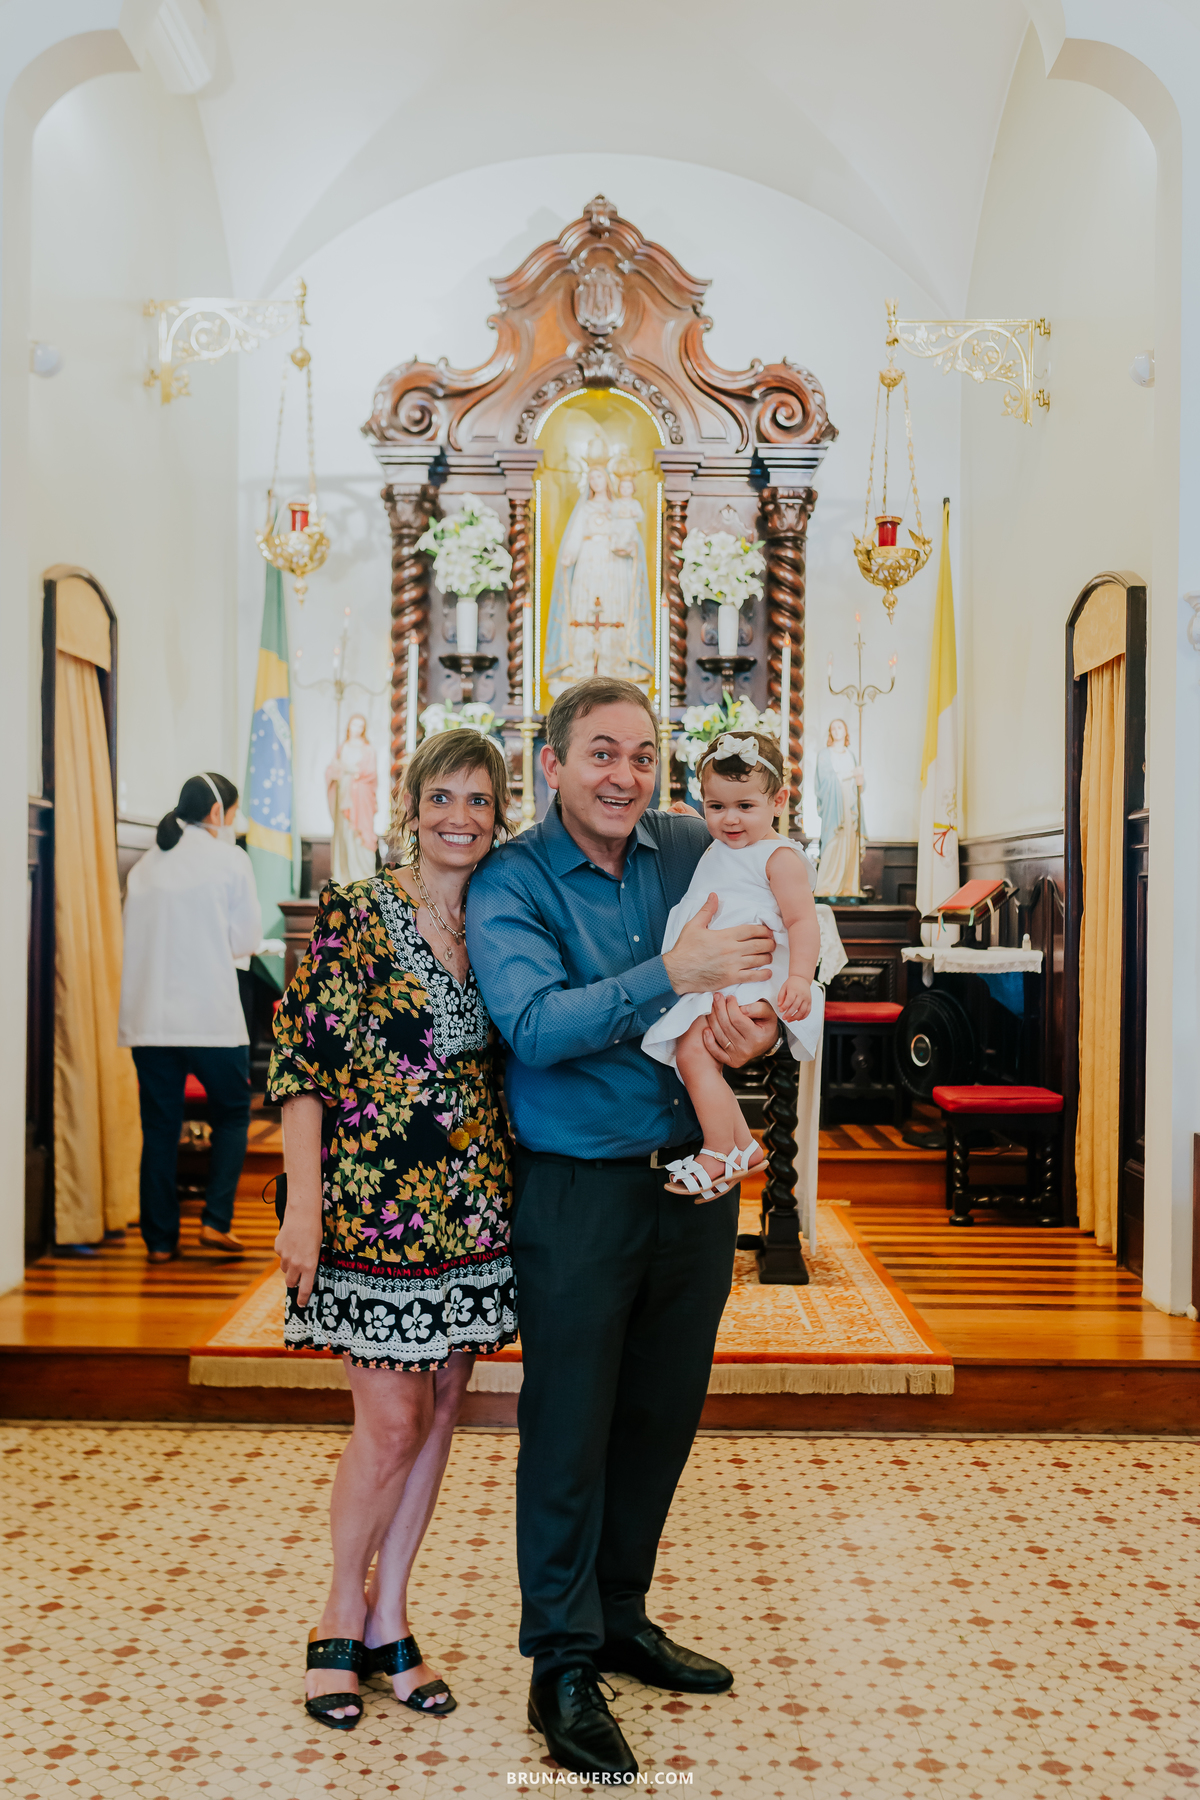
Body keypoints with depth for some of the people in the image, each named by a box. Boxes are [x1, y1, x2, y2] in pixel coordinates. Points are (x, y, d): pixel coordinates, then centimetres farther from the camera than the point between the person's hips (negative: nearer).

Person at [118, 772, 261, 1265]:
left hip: (147, 1018, 4)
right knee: (232, 1117, 14)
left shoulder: (145, 864, 9)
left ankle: (160, 1238, 13)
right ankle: (215, 1220, 4)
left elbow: (136, 937, 12)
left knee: (159, 1129, 9)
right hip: (211, 1017, -4)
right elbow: (247, 939, 1)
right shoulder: (229, 859, -3)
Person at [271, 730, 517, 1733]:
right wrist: (305, 1201, -15)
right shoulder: (354, 915, -8)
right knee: (391, 1422, 0)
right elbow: (300, 1059, -10)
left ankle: (389, 1620, 28)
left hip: (472, 1211, 5)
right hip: (375, 1204, -5)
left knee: (437, 1413, 11)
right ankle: (341, 1619, 23)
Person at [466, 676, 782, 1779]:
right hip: (578, 1189, -4)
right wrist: (671, 976, -33)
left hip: (697, 1179, 5)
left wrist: (766, 1026, -14)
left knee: (663, 1413, 17)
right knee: (570, 1428, 5)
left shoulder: (695, 850, 2)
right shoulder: (509, 887, -10)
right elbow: (536, 1024, -25)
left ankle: (621, 1618, 38)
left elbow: (783, 970, 9)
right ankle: (563, 1664, 24)